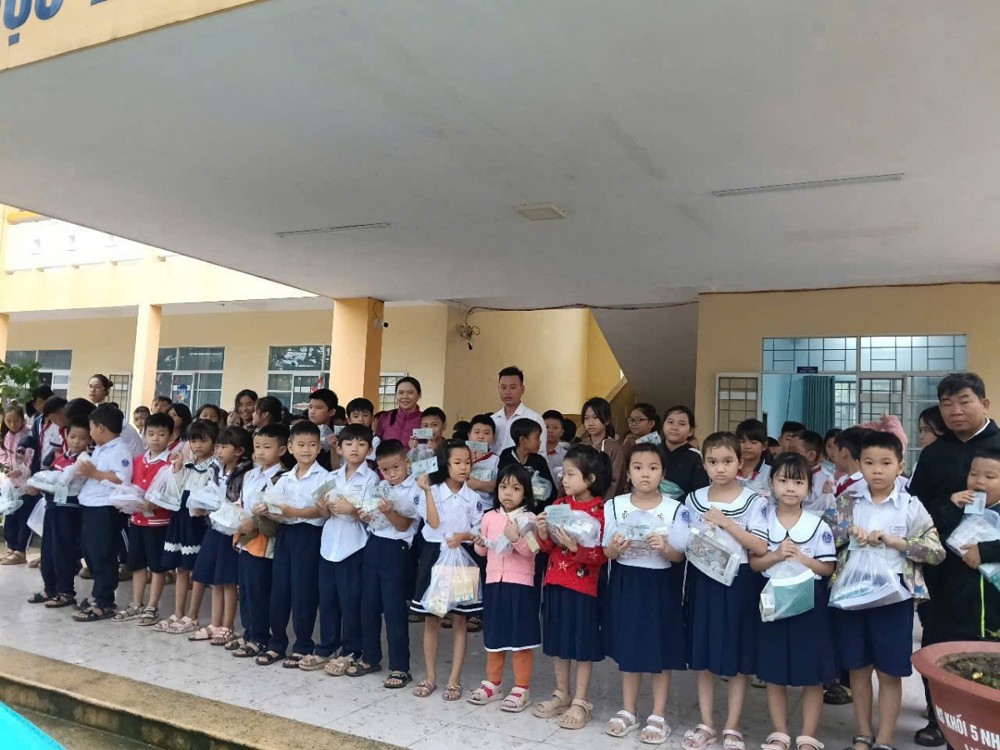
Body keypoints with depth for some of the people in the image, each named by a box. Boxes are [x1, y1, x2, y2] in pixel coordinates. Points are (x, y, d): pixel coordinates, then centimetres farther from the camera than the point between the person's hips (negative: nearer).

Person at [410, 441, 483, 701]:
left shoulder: (472, 496, 1)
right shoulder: (432, 490, -4)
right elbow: (433, 523, -17)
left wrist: (464, 536, -18)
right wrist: (427, 491, -21)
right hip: (434, 556, -1)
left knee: (460, 621, 5)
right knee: (431, 620, 8)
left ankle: (454, 679, 16)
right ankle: (430, 676, 22)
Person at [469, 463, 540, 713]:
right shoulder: (490, 517, 6)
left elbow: (531, 551, -14)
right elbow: (483, 551, 13)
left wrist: (516, 538, -30)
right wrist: (479, 544, -9)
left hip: (521, 584, -4)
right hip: (494, 582, 5)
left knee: (521, 637, 2)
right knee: (494, 635, 15)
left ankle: (521, 688, 13)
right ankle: (492, 684, 28)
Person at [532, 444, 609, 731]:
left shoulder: (600, 511, -13)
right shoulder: (558, 506, 5)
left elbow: (601, 555, -16)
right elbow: (548, 547, 10)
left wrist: (574, 546, -28)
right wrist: (543, 533, -10)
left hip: (584, 586, -6)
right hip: (555, 582, 6)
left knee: (583, 645, 5)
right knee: (558, 641, 15)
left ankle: (580, 702, 17)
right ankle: (562, 694, 29)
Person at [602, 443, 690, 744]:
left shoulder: (675, 509, -8)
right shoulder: (614, 506, -3)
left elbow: (679, 557, -6)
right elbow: (607, 553, 1)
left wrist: (664, 547, -26)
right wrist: (615, 547, -21)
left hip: (661, 584, -2)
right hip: (626, 583, 2)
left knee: (661, 651, 7)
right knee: (628, 648, 12)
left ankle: (658, 716, 22)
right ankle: (628, 711, 28)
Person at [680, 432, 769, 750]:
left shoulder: (754, 501, -6)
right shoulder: (694, 499, 3)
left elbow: (761, 547, -15)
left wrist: (726, 523, -21)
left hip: (738, 582, -3)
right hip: (702, 580, 3)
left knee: (737, 659, 7)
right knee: (702, 657, 10)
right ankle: (706, 724, 24)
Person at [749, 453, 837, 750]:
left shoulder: (818, 525, -4)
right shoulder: (763, 522, -2)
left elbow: (828, 568, -3)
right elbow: (754, 563, -3)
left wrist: (802, 558, -18)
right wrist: (776, 555, -20)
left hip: (810, 602, -1)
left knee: (813, 675, 6)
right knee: (774, 674, 10)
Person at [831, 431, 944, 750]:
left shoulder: (911, 506, -4)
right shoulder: (847, 502, 2)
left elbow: (937, 551, -7)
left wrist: (894, 541, -18)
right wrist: (848, 531, -15)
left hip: (893, 595, -2)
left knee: (889, 672, 7)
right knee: (858, 667, 13)